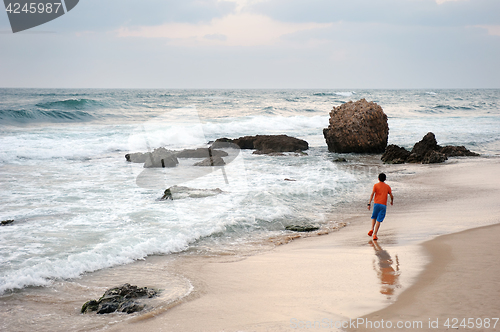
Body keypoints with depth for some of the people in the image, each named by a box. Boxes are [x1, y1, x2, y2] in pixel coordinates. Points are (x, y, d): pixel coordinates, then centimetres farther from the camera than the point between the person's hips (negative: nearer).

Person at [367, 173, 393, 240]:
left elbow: (372, 194, -7)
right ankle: (375, 234, -8)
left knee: (374, 217, 20)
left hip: (376, 204, 0)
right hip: (383, 205, 0)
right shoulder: (387, 186, 8)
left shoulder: (375, 185, 4)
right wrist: (392, 201, 31)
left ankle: (372, 229, 0)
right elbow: (391, 196, 10)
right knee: (379, 220, -1)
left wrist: (369, 203, -10)